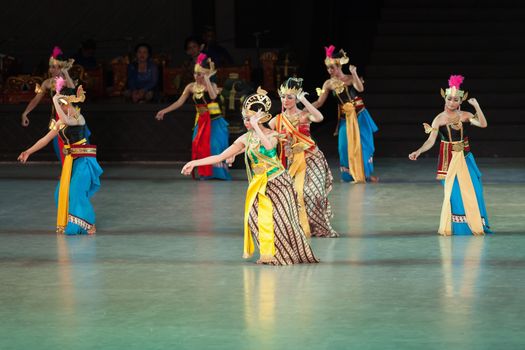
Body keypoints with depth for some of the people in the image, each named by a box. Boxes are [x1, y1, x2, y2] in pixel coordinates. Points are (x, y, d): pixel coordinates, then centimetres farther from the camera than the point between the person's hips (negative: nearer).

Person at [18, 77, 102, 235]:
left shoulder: (79, 118, -11)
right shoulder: (59, 123, 10)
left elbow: (66, 120, -32)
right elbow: (45, 139, 14)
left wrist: (55, 101, -23)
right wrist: (29, 151, 11)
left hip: (83, 159, -7)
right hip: (70, 160, 7)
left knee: (77, 191, -14)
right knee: (63, 191, 4)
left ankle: (88, 225, -6)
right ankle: (67, 223, 15)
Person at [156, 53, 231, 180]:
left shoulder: (211, 85, -6)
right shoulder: (191, 87, 2)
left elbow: (213, 96, -29)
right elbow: (179, 102, -1)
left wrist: (207, 79, -25)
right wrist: (164, 111, -10)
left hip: (215, 121, -4)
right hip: (201, 121, 4)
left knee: (215, 146, -10)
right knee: (200, 146, -3)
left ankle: (218, 173, 1)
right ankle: (206, 173, 6)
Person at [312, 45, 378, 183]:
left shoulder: (350, 79, -10)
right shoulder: (329, 83, -1)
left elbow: (360, 89, -30)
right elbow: (319, 102, 0)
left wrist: (354, 73, -37)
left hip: (359, 115, -3)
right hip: (345, 118, 3)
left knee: (363, 144, 0)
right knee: (345, 145, -2)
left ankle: (367, 174, 12)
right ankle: (351, 175, 9)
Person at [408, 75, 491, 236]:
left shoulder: (465, 116, -1)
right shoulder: (439, 119, -5)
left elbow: (483, 124, -14)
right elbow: (431, 141, -10)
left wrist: (476, 106, -21)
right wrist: (418, 151, -25)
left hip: (465, 158, 1)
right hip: (449, 159, -1)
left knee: (472, 190, -2)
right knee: (452, 191, 0)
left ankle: (476, 224, 9)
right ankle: (450, 227, 8)